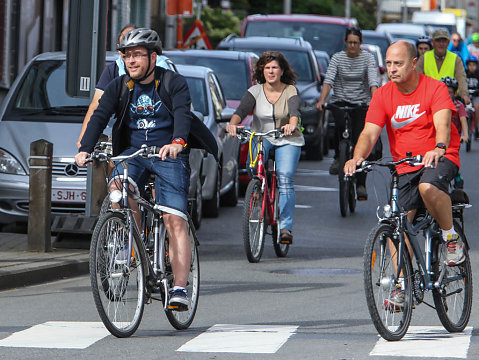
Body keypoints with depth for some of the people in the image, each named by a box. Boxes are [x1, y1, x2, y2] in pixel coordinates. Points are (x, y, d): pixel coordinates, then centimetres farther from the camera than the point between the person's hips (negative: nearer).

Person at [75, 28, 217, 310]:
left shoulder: (174, 83, -7)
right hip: (132, 152, 3)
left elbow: (183, 114, -24)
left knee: (175, 220, -15)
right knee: (117, 188, -30)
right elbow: (100, 116, -9)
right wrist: (85, 149, -27)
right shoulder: (119, 87, 3)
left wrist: (177, 142, -45)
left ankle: (180, 288, -17)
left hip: (168, 153, -3)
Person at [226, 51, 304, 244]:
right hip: (260, 138, 1)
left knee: (285, 179, -18)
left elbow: (294, 111, -23)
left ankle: (285, 227, -16)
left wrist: (291, 125, -46)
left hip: (287, 141, -1)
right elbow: (241, 110, -16)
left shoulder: (291, 91, -4)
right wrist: (233, 124, -38)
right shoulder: (255, 91, -1)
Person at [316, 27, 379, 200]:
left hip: (361, 103, 0)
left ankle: (361, 184, -7)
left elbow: (373, 81, -14)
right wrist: (321, 100, -28)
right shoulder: (337, 58, 0)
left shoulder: (368, 58, -1)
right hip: (340, 101, 0)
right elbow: (328, 80, -11)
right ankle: (338, 157, -9)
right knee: (340, 124, -33)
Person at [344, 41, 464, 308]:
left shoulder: (435, 88, -11)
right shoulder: (383, 96, 0)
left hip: (440, 158, -4)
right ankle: (401, 288, 1)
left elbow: (442, 123, -26)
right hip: (404, 166, 5)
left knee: (428, 187, -37)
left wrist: (439, 149, -49)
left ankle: (452, 237, -13)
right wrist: (358, 157, -31)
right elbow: (370, 133, -9)